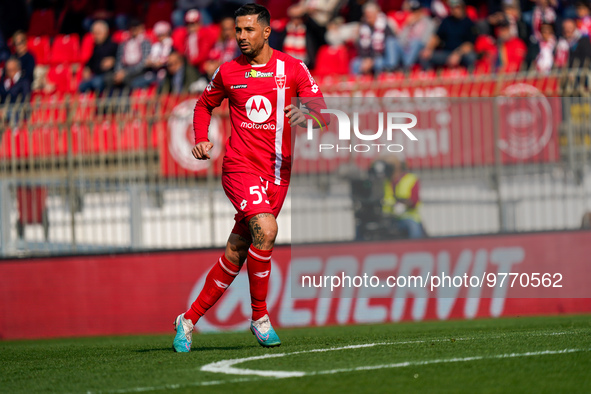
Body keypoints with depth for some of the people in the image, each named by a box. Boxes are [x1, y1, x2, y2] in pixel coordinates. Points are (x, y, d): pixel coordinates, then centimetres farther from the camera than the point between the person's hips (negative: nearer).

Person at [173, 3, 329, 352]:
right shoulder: (228, 71, 6)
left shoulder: (293, 69, 3)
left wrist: (307, 116, -24)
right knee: (265, 230, -26)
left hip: (277, 173, 2)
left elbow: (324, 114, 0)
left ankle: (190, 319, 16)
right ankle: (259, 316, -13)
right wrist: (201, 139, 6)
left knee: (237, 252, 2)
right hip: (240, 165, -2)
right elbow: (205, 104, 24)